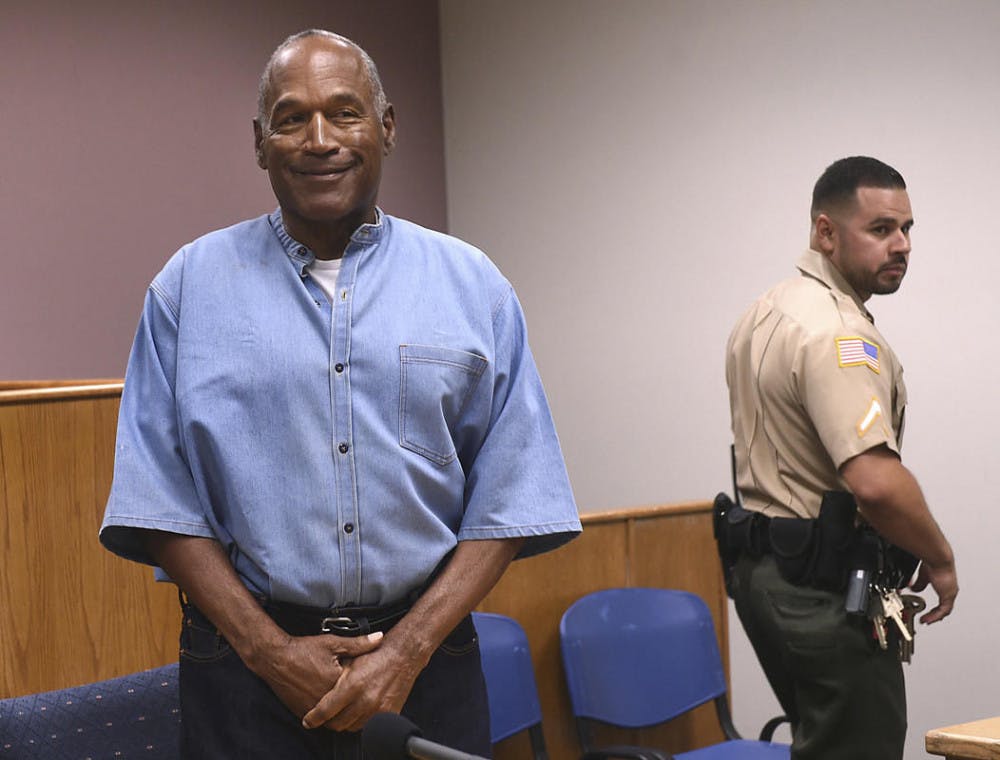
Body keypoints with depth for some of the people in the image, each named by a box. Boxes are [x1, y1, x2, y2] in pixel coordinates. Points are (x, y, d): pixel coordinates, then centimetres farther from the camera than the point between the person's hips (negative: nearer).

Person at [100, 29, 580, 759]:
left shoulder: (472, 285, 3)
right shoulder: (191, 286, 2)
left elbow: (510, 501, 0)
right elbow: (160, 500, -1)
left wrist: (409, 649, -10)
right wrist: (269, 650, -9)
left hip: (424, 653, 1)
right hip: (246, 666, 0)